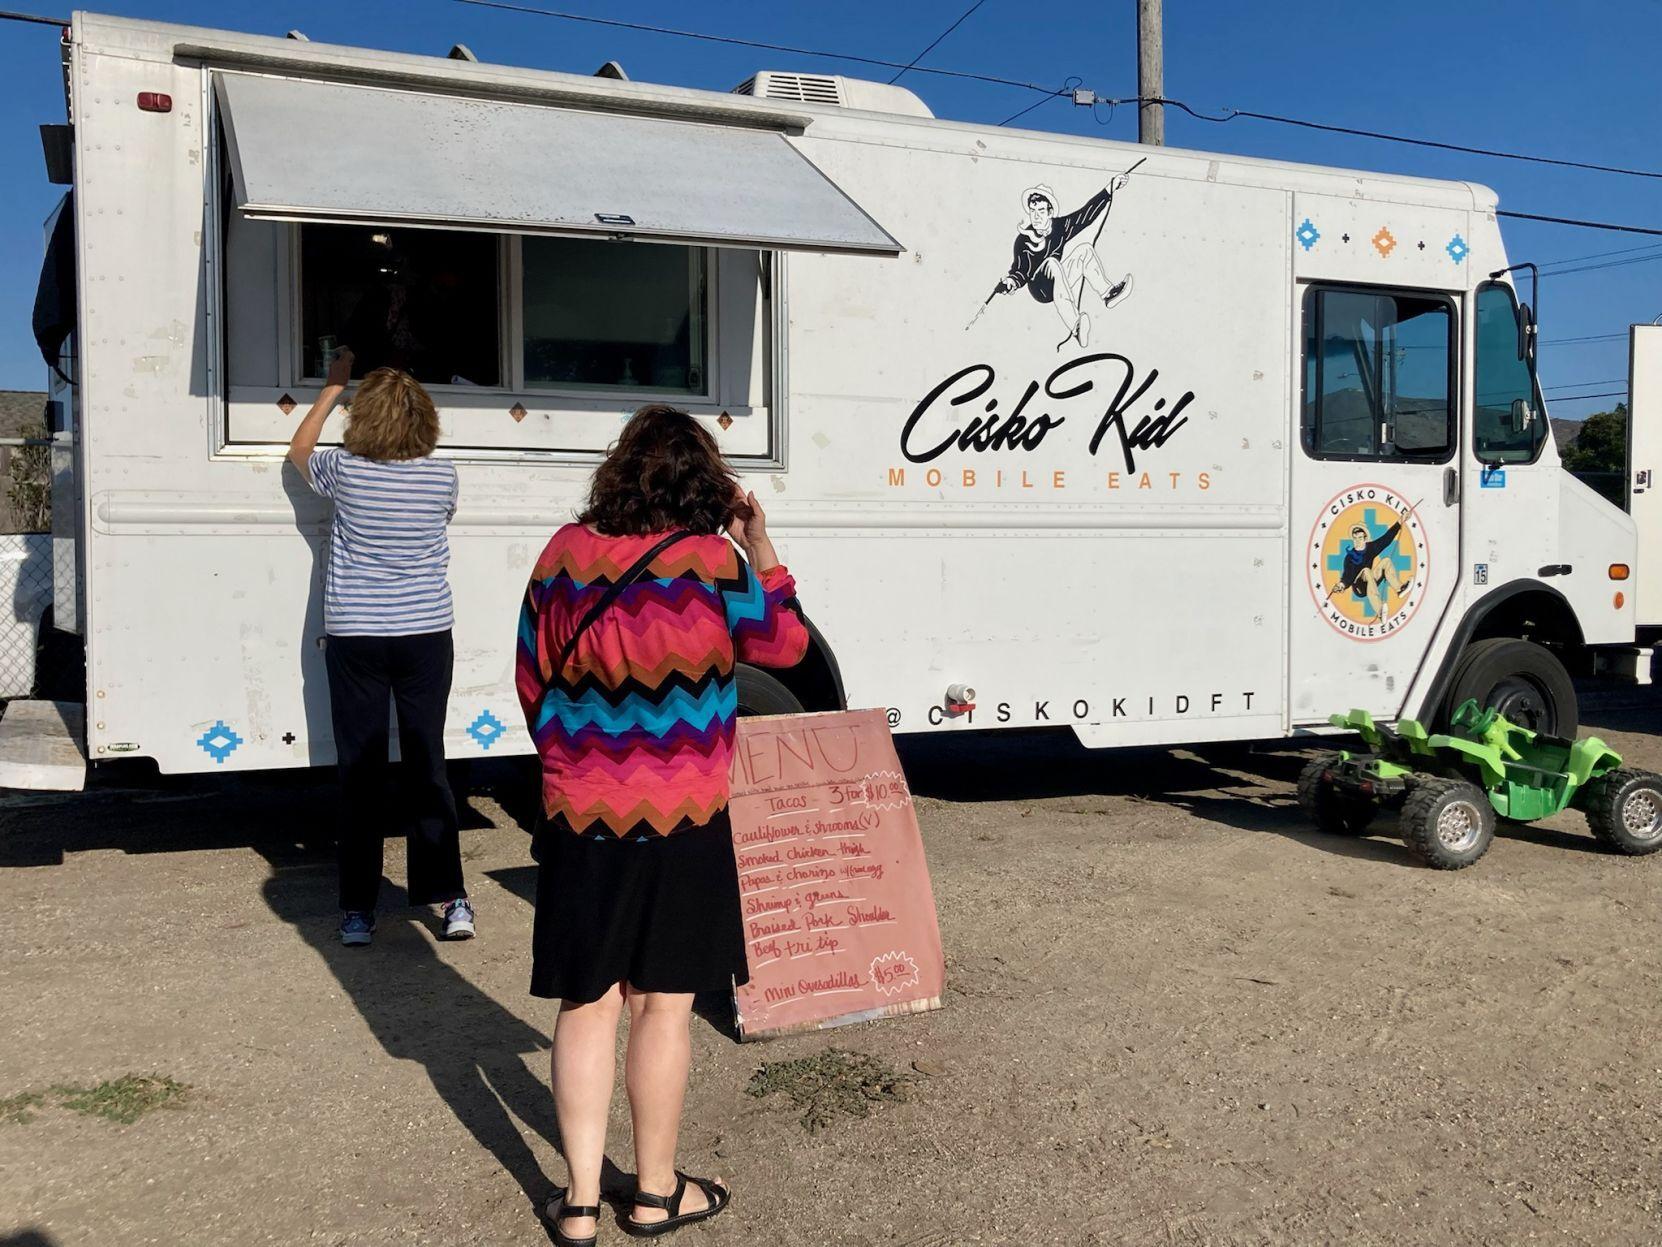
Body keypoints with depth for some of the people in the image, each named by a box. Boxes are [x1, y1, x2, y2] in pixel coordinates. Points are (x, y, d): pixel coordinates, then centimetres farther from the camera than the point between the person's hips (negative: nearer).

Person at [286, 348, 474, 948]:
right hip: (426, 634, 1)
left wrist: (334, 386, 26)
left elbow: (298, 449, 17)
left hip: (354, 639, -1)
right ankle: (451, 899, 9)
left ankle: (359, 909, 9)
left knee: (361, 773, 5)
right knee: (427, 767, 8)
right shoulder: (441, 474, -4)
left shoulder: (344, 469, -7)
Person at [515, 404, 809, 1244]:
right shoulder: (710, 559, -11)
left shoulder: (564, 552, 1)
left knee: (587, 1006, 13)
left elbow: (532, 680, 8)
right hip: (676, 821, -3)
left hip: (578, 814, 3)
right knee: (662, 1004, 10)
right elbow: (784, 644, 2)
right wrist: (760, 545, 9)